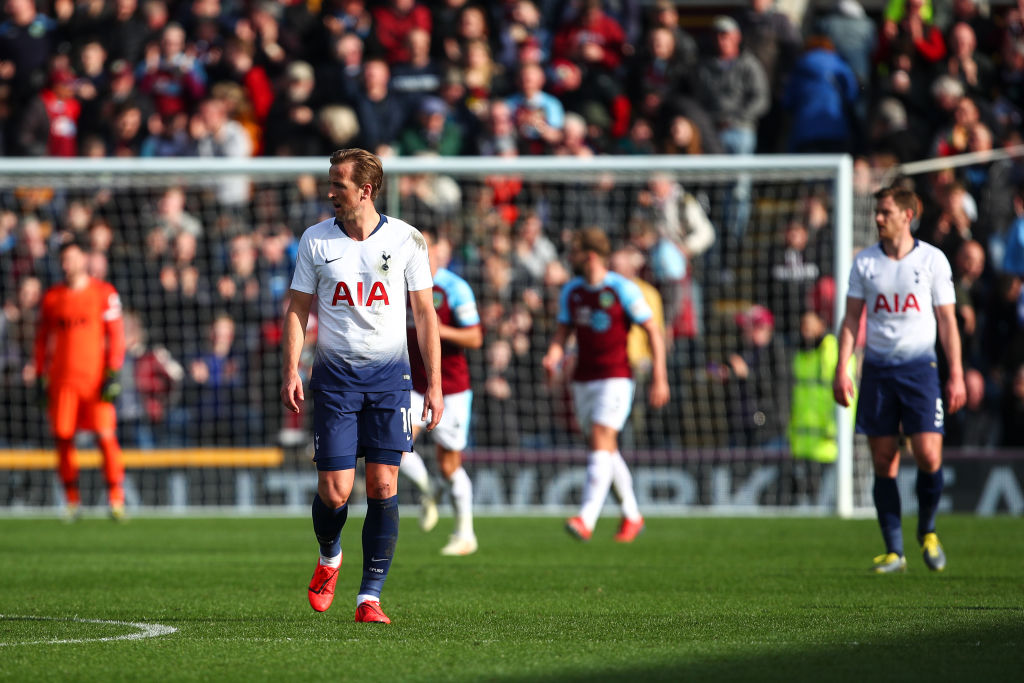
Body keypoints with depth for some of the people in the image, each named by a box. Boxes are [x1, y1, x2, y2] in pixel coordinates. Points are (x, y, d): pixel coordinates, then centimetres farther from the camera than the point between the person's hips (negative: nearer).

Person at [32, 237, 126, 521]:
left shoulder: (104, 293, 1)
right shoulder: (51, 297, 10)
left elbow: (116, 335, 0)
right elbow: (42, 338, 15)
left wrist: (113, 374, -8)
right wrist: (40, 375, 10)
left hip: (96, 378, -3)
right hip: (62, 379, 3)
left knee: (105, 435, -10)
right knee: (63, 436, -2)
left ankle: (116, 498, -5)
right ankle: (72, 501, 8)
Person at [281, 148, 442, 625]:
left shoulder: (405, 239, 0)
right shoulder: (315, 240, 3)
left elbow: (425, 313, 4)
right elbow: (298, 309, 8)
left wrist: (434, 384, 0)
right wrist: (291, 372, -4)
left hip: (389, 375, 0)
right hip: (334, 375, 0)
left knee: (383, 487, -6)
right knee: (334, 492, -5)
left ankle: (369, 597, 0)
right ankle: (329, 559, 27)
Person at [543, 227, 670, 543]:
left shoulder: (623, 289, -10)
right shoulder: (570, 291, 8)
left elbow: (654, 332, -7)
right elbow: (562, 333, 11)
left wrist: (659, 379, -10)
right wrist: (553, 356, -13)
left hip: (615, 378, -6)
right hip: (583, 380, 6)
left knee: (601, 443, -18)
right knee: (606, 450, 11)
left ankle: (586, 519, -26)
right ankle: (632, 515, 25)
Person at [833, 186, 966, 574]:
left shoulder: (932, 260, 1)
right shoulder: (864, 263, 7)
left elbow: (947, 320, 3)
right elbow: (851, 318, 10)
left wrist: (956, 376, -1)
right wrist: (842, 370, 0)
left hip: (919, 366, -2)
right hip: (877, 367, 2)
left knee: (928, 455, -13)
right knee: (883, 463, -1)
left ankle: (927, 530, 13)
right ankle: (894, 552, 5)